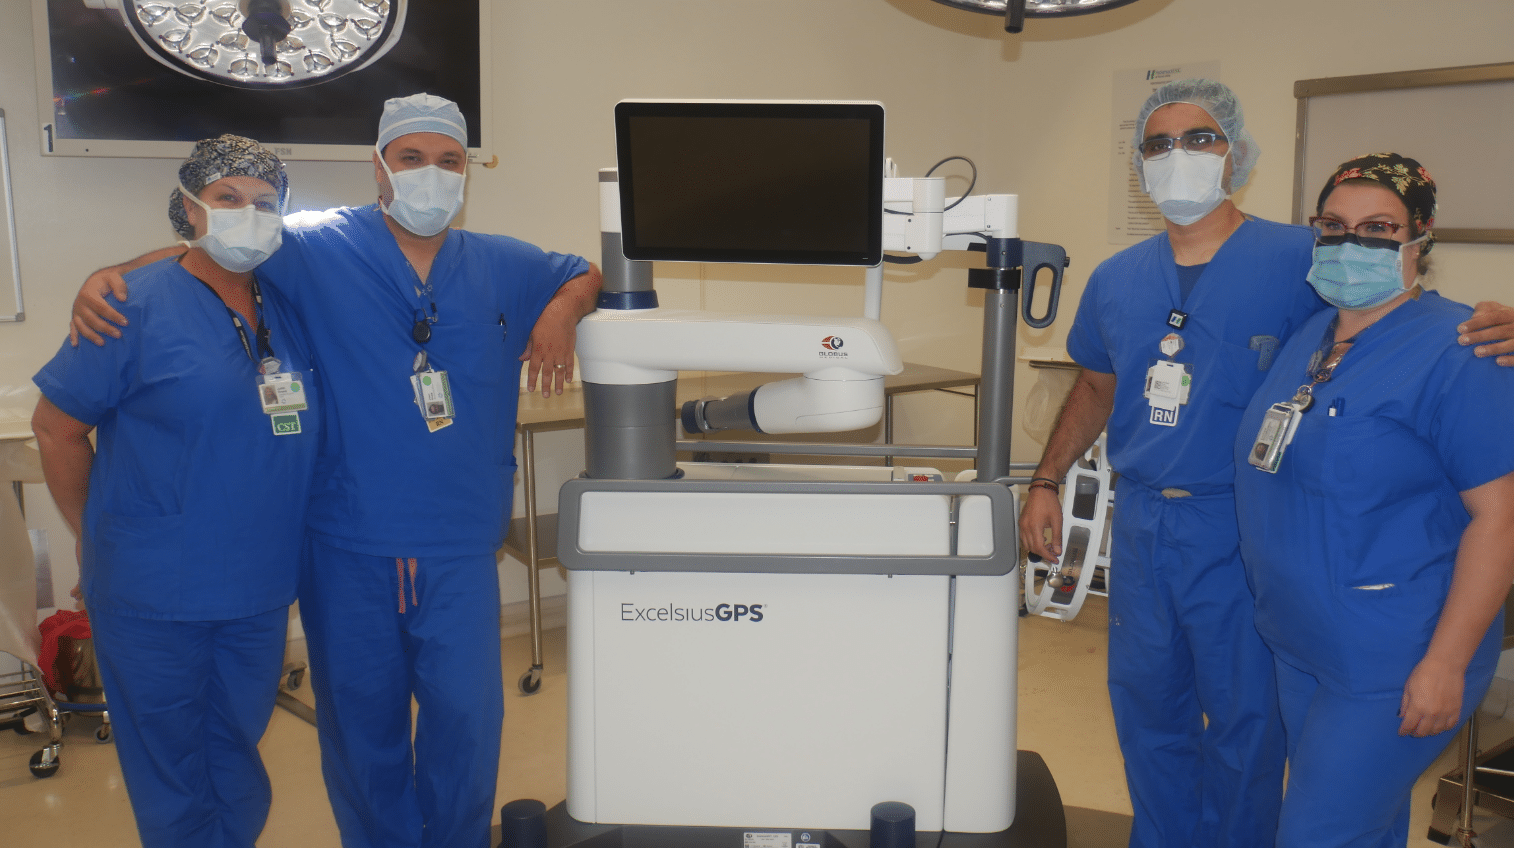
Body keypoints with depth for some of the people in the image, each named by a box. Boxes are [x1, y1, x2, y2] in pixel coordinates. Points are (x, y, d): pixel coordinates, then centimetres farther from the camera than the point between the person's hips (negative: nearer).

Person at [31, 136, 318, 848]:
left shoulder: (287, 315, 6)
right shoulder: (135, 307, -9)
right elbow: (56, 427, -4)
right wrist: (98, 539, 0)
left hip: (259, 595, 5)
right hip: (155, 601, -4)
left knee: (237, 770, 19)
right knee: (171, 779, 11)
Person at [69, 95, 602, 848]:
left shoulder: (501, 266, 9)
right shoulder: (317, 249, 0)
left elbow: (585, 275, 23)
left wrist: (560, 312, 2)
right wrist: (106, 276, -4)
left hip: (459, 546, 1)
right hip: (348, 541, -1)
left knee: (466, 719, 3)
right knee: (360, 726, 12)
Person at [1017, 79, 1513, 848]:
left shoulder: (1298, 260, -8)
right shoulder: (1117, 280, 7)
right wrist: (1046, 481, 13)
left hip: (1239, 529, -4)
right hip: (1141, 522, 5)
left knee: (1244, 720, 8)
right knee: (1146, 707, 17)